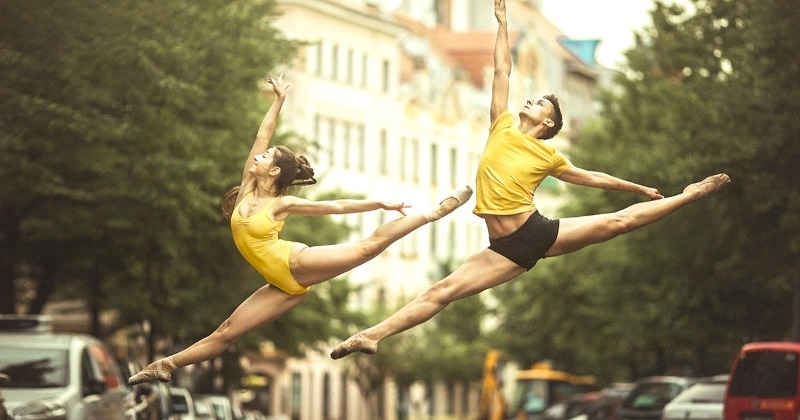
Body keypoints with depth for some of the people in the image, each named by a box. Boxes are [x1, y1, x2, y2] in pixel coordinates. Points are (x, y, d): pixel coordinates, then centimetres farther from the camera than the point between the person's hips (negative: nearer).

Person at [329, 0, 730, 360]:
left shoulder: (548, 157, 9)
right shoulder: (501, 128, 13)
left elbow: (592, 177, 23)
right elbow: (502, 71, 16)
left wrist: (641, 188, 30)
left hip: (539, 231, -1)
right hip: (508, 250, 1)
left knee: (619, 221, -5)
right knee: (442, 291, -10)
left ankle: (688, 195, 14)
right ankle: (372, 335, -18)